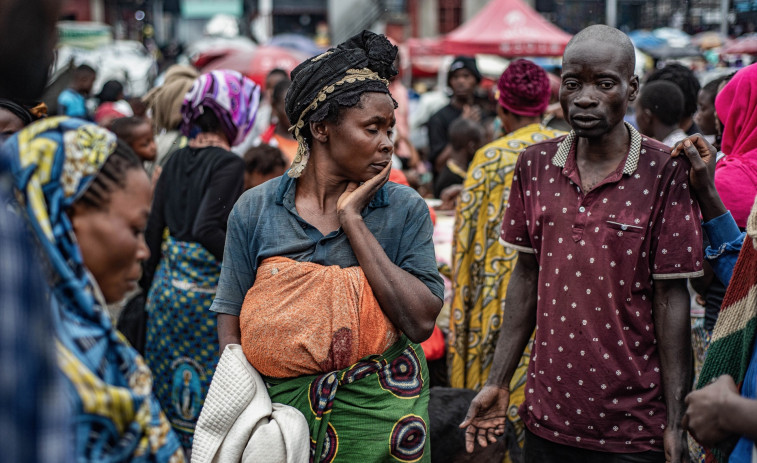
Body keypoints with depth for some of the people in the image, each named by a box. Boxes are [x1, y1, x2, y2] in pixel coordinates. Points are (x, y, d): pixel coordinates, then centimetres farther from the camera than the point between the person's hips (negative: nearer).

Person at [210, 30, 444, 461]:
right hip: (280, 405, 0)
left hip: (378, 412, 0)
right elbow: (231, 329, 0)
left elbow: (420, 323, -15)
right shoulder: (254, 211, -3)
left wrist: (352, 220, -15)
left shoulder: (405, 208, -5)